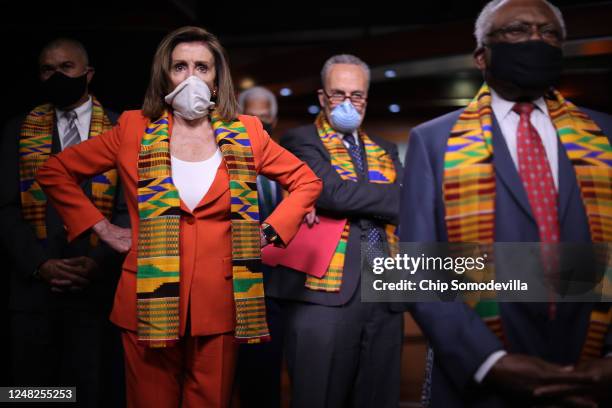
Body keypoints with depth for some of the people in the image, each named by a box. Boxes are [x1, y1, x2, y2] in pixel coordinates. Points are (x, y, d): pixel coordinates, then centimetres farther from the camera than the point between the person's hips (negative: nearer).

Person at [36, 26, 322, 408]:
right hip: (150, 300, 0)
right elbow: (54, 172, 8)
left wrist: (269, 231, 2)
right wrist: (102, 227, 2)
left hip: (220, 299, 1)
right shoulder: (134, 129, 2)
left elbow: (307, 181, 13)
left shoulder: (246, 133, 4)